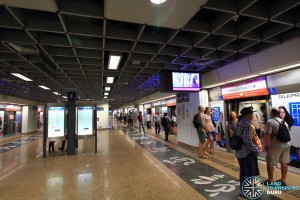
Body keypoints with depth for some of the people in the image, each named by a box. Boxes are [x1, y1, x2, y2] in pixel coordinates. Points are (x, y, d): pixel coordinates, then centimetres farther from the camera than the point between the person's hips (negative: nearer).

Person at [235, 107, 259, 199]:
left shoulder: (239, 122, 9)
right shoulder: (247, 124, -18)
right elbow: (247, 140, -22)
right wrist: (255, 149, -11)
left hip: (239, 151, 9)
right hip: (247, 152, -9)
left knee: (243, 171, 18)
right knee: (251, 172, 3)